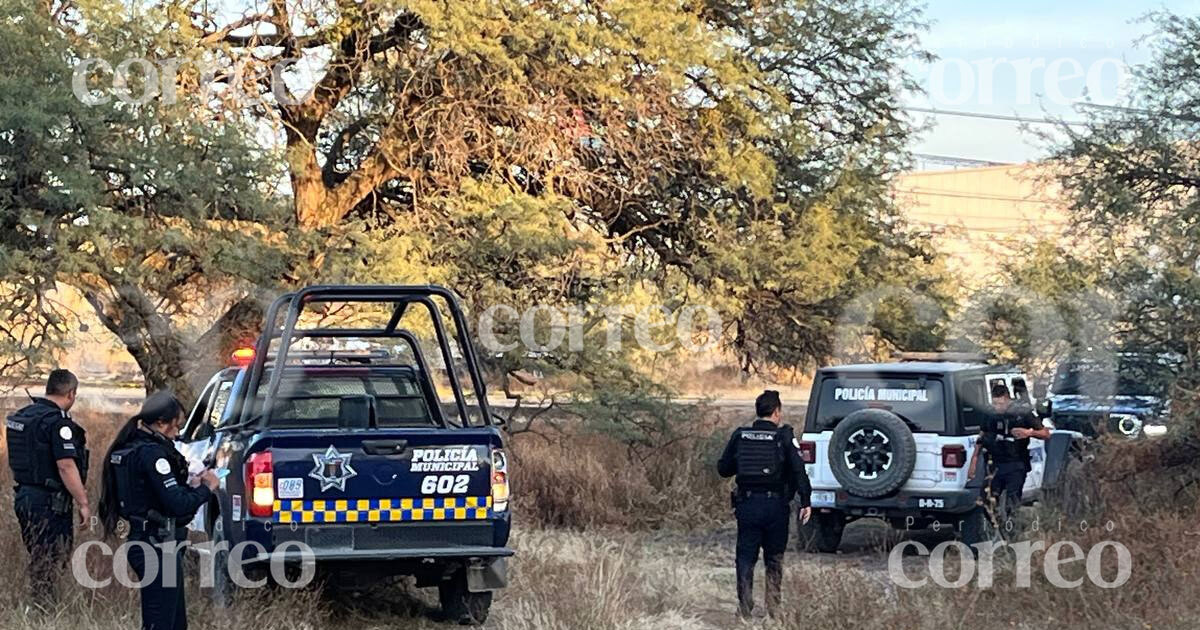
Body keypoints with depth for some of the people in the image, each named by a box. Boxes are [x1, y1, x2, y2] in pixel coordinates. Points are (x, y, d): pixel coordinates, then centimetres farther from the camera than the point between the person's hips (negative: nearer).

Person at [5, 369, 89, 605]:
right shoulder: (57, 422, -17)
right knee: (50, 564, -2)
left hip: (23, 496, 9)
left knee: (38, 560, 16)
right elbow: (66, 466, -21)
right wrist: (83, 503, -17)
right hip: (50, 503, -9)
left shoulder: (22, 415, 10)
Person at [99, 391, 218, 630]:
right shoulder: (152, 453, -19)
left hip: (144, 542, 10)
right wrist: (206, 489, -6)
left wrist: (190, 486, 8)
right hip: (159, 546, -10)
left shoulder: (130, 448, 11)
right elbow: (177, 504, -22)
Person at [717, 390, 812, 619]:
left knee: (745, 557, 7)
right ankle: (773, 607, 14)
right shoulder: (784, 436, -6)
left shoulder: (740, 436, 3)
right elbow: (798, 469, -14)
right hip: (775, 505, -1)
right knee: (774, 559, 13)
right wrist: (805, 501, -11)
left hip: (747, 504, 2)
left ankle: (744, 607, 0)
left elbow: (724, 469, 9)